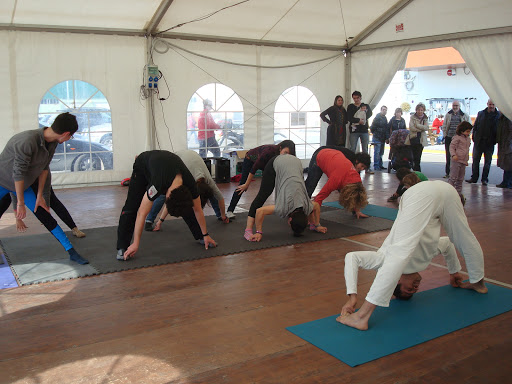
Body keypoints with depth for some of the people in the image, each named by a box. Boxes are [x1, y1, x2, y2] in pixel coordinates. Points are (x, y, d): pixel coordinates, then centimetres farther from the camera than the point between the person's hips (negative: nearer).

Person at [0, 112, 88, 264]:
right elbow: (18, 173, -27)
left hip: (23, 185, 6)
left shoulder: (52, 142, -11)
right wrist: (20, 203, -19)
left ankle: (71, 252, -1)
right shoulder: (28, 141, -35)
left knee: (44, 216, -1)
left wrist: (39, 196, 2)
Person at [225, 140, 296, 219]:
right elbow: (254, 168, -37)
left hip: (265, 162, 6)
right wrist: (247, 184, -33)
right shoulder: (270, 150, -41)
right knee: (243, 185, -17)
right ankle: (230, 211, -16)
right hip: (250, 159, -6)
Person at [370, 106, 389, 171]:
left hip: (383, 139, 8)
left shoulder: (385, 118, 15)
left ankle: (380, 165, 20)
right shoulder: (377, 117, -10)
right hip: (377, 138, -8)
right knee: (377, 152, -7)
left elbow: (386, 129, 17)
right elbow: (373, 127, -13)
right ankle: (376, 166, -3)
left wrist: (387, 138, 11)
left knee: (381, 153, 12)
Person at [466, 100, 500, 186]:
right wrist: (474, 137, 0)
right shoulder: (481, 113, 7)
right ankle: (474, 177, 14)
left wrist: (495, 140, -10)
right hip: (479, 141, 2)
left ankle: (484, 179, 13)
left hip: (490, 142, -2)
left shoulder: (499, 115, -2)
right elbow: (475, 126, 9)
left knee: (487, 162, 6)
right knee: (475, 160, 6)